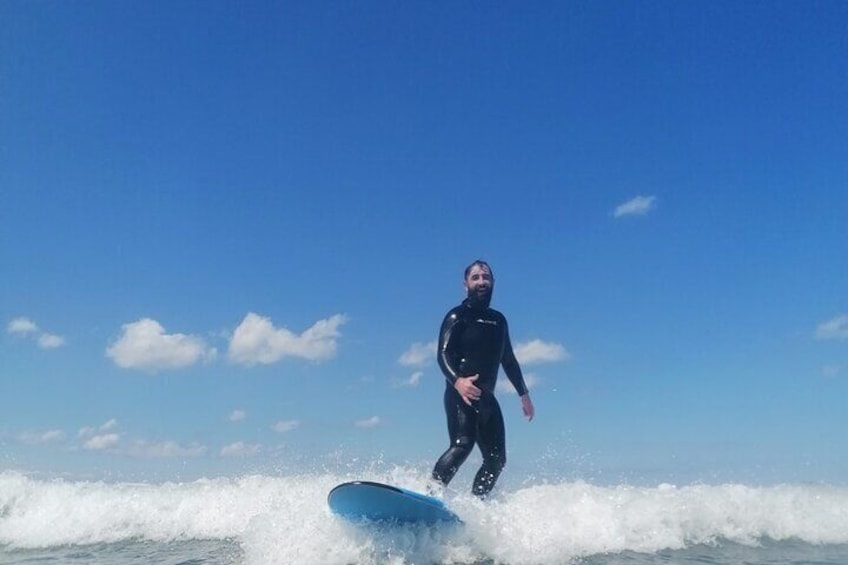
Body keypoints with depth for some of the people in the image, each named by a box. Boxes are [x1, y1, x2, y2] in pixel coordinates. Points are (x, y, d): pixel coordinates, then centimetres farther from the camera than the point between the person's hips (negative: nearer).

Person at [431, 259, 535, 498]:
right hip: (461, 393, -7)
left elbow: (508, 360, 27)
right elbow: (443, 353, -10)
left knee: (496, 459, 1)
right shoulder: (457, 316, 2)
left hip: (486, 397, 7)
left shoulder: (498, 320, 22)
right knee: (462, 444, -26)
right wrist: (457, 380, -29)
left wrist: (523, 394, 21)